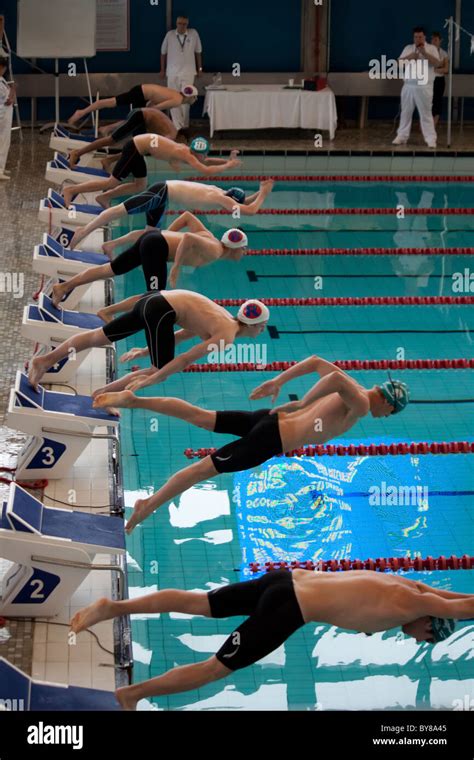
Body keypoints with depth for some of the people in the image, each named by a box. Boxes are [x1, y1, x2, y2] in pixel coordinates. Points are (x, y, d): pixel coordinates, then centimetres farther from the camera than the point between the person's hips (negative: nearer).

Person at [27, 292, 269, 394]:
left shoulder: (227, 321, 15)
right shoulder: (227, 335, -14)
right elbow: (186, 359, -20)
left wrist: (148, 351, 31)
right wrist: (147, 381, -22)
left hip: (155, 300, 9)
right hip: (161, 311, -9)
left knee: (99, 337, 12)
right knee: (161, 370, -5)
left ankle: (45, 360, 16)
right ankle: (104, 394, -1)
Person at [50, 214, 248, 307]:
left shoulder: (209, 236, 14)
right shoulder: (214, 251, -13)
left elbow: (187, 215, 20)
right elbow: (188, 238, -31)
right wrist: (176, 267, -25)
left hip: (154, 236, 9)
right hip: (155, 247, -9)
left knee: (111, 269, 14)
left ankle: (63, 287, 19)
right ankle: (107, 312, -7)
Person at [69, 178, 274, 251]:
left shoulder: (219, 193, 9)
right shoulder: (220, 199, -18)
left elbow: (243, 203, 28)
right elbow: (250, 210, -24)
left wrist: (259, 193, 15)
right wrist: (263, 194, -11)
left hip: (163, 195, 10)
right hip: (162, 192, -10)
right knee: (120, 211, -7)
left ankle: (110, 245, 15)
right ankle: (84, 231, -6)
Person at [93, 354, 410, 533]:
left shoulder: (353, 386, 12)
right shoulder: (361, 405, -15)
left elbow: (316, 362, 21)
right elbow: (336, 377, -35)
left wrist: (278, 381, 24)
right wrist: (302, 406, -19)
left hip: (266, 419, 8)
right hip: (270, 439, -8)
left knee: (200, 416, 7)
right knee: (204, 468, -5)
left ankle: (132, 399, 2)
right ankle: (149, 505, -2)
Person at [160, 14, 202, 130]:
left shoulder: (193, 34, -3)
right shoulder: (170, 35, -3)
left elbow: (198, 52, 7)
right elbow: (163, 52, 7)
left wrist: (199, 68, 9)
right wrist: (162, 69, 10)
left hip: (188, 72, -1)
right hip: (172, 72, 1)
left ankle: (184, 124, 13)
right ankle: (178, 126, 1)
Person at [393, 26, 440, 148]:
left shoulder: (431, 48, 2)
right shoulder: (408, 48, 12)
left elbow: (437, 63, -12)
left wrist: (424, 53, -21)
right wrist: (409, 57, -11)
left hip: (424, 87, -4)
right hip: (408, 86, 4)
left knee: (426, 113, -5)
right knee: (406, 112, 8)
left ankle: (431, 139, -5)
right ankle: (402, 136, 16)